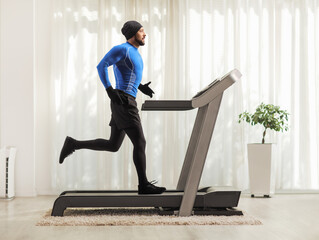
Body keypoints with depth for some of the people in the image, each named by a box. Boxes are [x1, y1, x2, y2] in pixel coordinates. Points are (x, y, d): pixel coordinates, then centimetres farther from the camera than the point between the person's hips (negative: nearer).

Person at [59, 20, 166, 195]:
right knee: (139, 142, -8)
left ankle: (73, 144, 18)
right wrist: (110, 90, -21)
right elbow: (101, 65, -15)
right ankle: (144, 185, -2)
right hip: (124, 103, -10)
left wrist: (141, 87, 17)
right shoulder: (123, 49, -9)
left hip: (124, 103, 10)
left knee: (113, 145, 12)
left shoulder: (134, 52, 21)